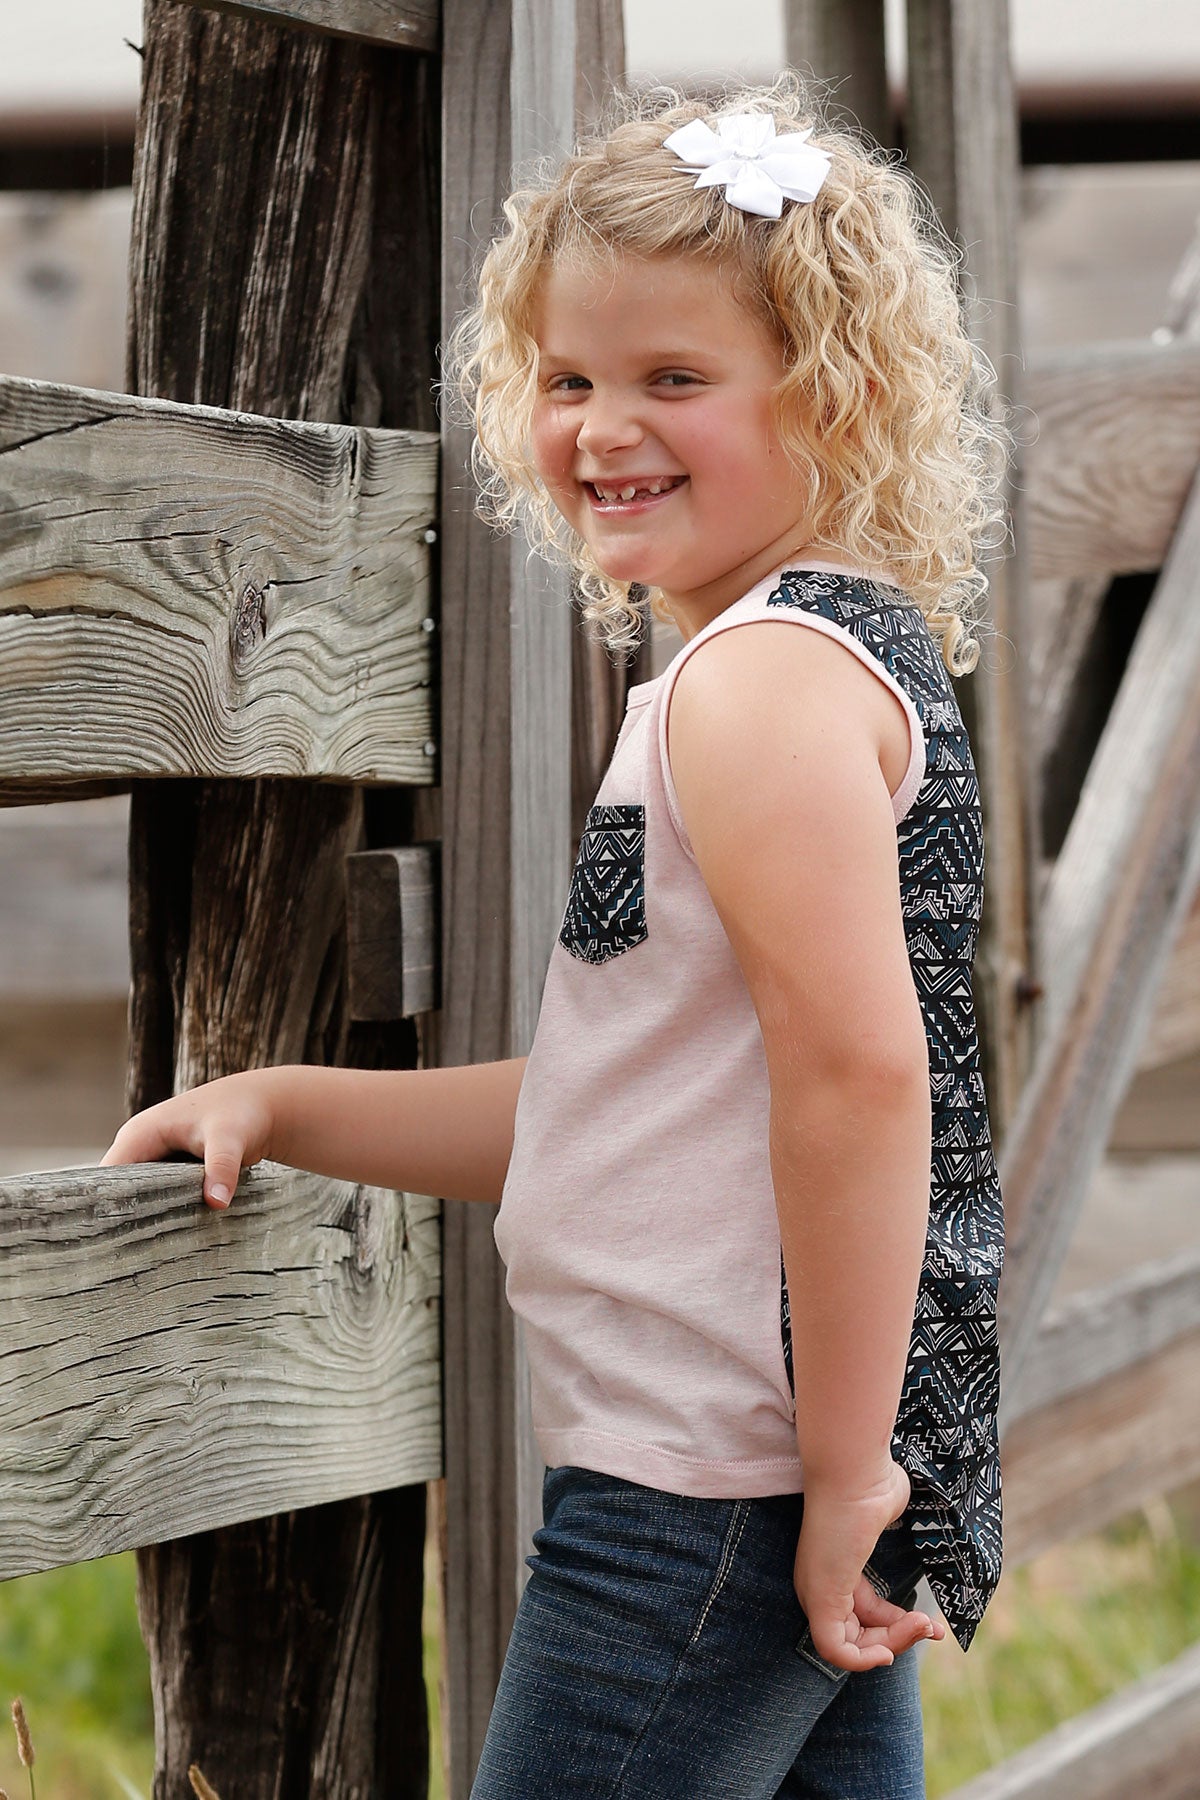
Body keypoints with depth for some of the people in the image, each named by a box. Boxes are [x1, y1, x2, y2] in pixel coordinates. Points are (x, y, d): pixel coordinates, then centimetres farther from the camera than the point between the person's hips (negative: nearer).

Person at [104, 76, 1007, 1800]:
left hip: (709, 1487, -10)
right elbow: (633, 1104, 21)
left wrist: (841, 1468, -22)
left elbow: (861, 1067, -25)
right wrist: (287, 1107, 15)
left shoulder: (762, 674, -15)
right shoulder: (851, 656, 17)